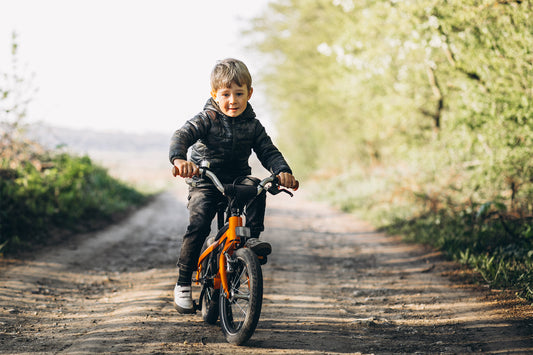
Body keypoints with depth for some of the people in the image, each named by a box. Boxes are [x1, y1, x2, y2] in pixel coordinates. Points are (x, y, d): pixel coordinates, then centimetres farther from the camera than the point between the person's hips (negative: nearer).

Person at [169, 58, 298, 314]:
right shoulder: (206, 120, -9)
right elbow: (182, 136, -24)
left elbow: (269, 152, -2)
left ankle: (253, 236, -16)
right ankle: (183, 283, -10)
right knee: (198, 226, -22)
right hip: (205, 184, -3)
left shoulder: (252, 126, 1)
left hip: (238, 180, 3)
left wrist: (283, 171, -24)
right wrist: (179, 159, -47)